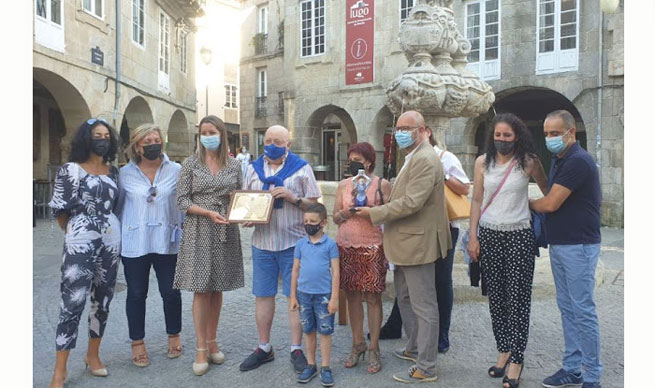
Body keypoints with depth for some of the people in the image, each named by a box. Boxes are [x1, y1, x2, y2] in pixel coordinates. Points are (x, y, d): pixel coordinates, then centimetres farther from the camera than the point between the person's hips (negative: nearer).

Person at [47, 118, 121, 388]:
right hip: (80, 243, -5)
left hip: (111, 241, 5)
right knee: (73, 302, -6)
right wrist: (74, 234, 8)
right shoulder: (70, 170, -6)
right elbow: (58, 209, -3)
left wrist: (107, 226, 12)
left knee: (103, 299, 11)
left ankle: (93, 355, 28)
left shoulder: (113, 171, 9)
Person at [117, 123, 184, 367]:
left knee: (171, 292, 8)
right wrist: (117, 239, 6)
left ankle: (174, 337, 30)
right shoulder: (125, 174, 0)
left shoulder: (175, 171, -1)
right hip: (134, 244, 0)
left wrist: (183, 232, 1)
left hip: (167, 243, 0)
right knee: (136, 294, 10)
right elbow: (117, 207, 7)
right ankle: (137, 344, 26)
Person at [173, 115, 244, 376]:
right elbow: (182, 201, -5)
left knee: (217, 288, 10)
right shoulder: (191, 164, -1)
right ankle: (201, 349, 8)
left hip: (225, 232, 3)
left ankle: (212, 342, 23)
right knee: (201, 289, -2)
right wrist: (209, 213, -18)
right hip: (199, 231, -2)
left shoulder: (234, 165, 6)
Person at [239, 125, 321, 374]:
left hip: (293, 242, -3)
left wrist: (293, 197, -16)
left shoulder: (301, 168, 1)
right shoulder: (254, 168, 11)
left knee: (295, 296, 3)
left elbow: (314, 204, 0)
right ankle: (264, 348, 25)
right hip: (262, 242, 3)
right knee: (263, 295, 9)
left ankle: (296, 349, 17)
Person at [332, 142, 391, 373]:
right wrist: (348, 210, -10)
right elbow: (335, 218, 8)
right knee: (352, 296, 9)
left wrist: (369, 209, -13)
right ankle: (358, 344, 24)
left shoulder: (382, 184, 0)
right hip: (346, 246, 3)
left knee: (373, 298, 1)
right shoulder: (343, 185, 8)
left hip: (372, 248, -3)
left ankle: (374, 349, 14)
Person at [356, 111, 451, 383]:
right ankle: (415, 348, 40)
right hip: (407, 242, 11)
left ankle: (426, 368, 13)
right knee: (405, 298, 23)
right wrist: (380, 211, 10)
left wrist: (374, 213, -18)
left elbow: (411, 202, -26)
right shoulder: (413, 158, 15)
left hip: (418, 243, -11)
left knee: (423, 307, 1)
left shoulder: (425, 160, -19)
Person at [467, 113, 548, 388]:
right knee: (496, 297, 9)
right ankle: (503, 350, 23)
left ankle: (516, 360, 8)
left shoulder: (529, 162, -3)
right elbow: (477, 201, 5)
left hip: (519, 236, -2)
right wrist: (473, 237, 2)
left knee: (518, 298, -1)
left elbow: (548, 191, 9)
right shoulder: (483, 162, 3)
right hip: (489, 235, 3)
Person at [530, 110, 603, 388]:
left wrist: (528, 203, -1)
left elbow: (550, 204, -20)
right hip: (558, 244, 9)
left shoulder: (578, 161, -17)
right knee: (567, 309, 14)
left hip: (578, 246, -9)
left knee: (583, 311, -1)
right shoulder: (558, 160, 13)